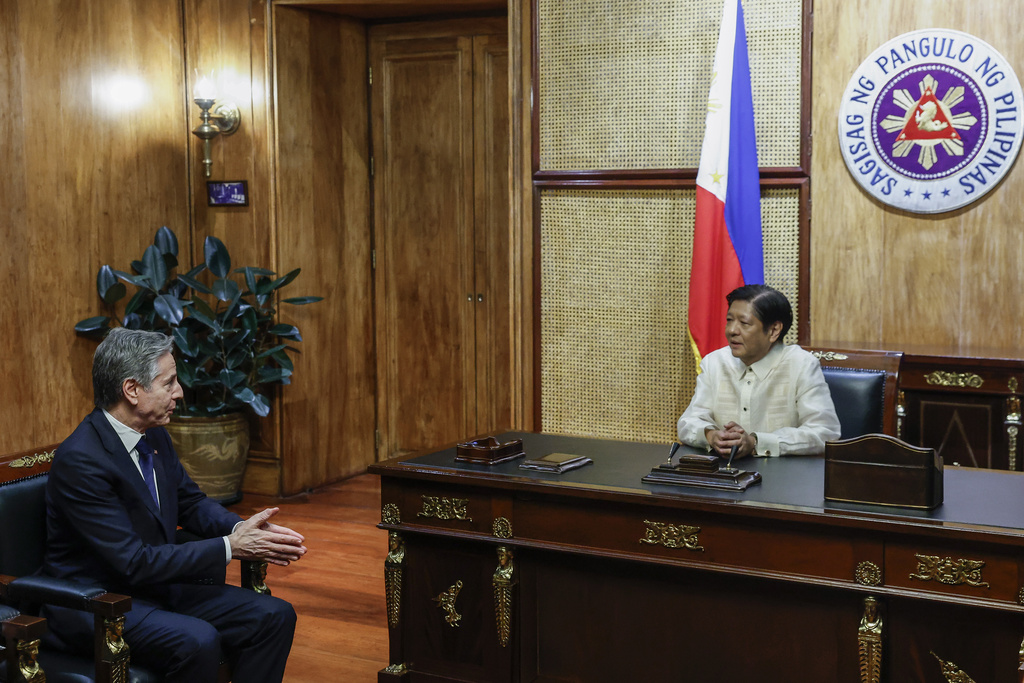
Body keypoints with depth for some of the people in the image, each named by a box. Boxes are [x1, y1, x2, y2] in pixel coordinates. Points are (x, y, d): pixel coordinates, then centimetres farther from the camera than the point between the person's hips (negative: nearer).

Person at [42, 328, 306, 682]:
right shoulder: (80, 460, -24)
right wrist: (229, 547, -23)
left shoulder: (153, 435, 2)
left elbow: (192, 503, 14)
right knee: (197, 641, -33)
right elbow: (134, 563, -26)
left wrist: (242, 528, -7)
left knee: (274, 616, -7)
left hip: (156, 584, 8)